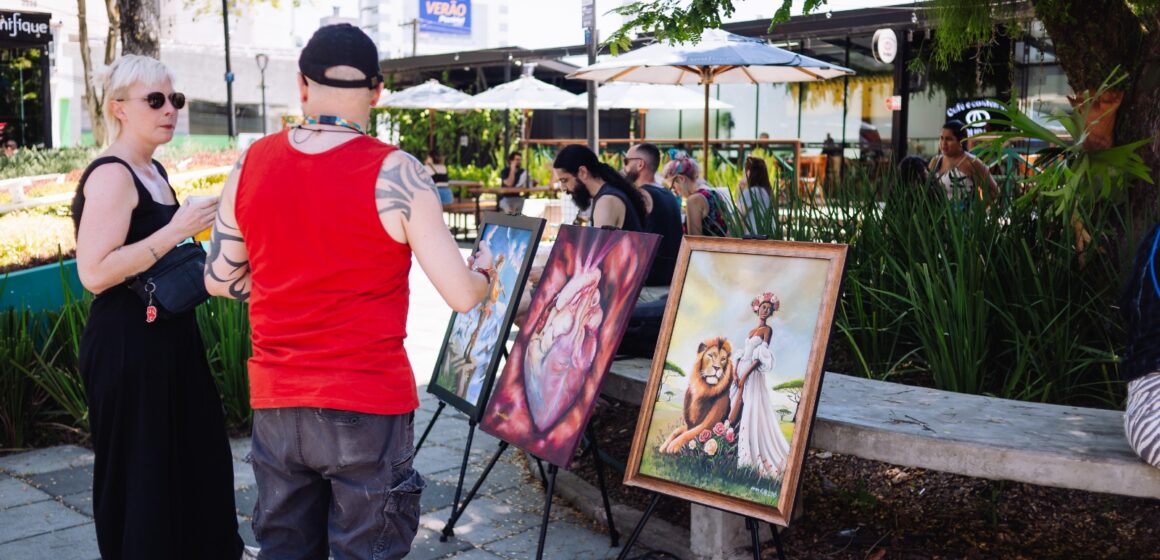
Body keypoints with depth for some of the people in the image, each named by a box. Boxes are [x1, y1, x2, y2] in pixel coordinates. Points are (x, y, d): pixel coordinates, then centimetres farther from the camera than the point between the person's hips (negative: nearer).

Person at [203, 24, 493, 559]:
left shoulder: (251, 164, 0)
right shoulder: (395, 174, -13)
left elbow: (220, 279, 10)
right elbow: (461, 295, -12)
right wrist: (485, 268, 9)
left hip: (275, 402, 5)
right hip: (368, 403, -4)